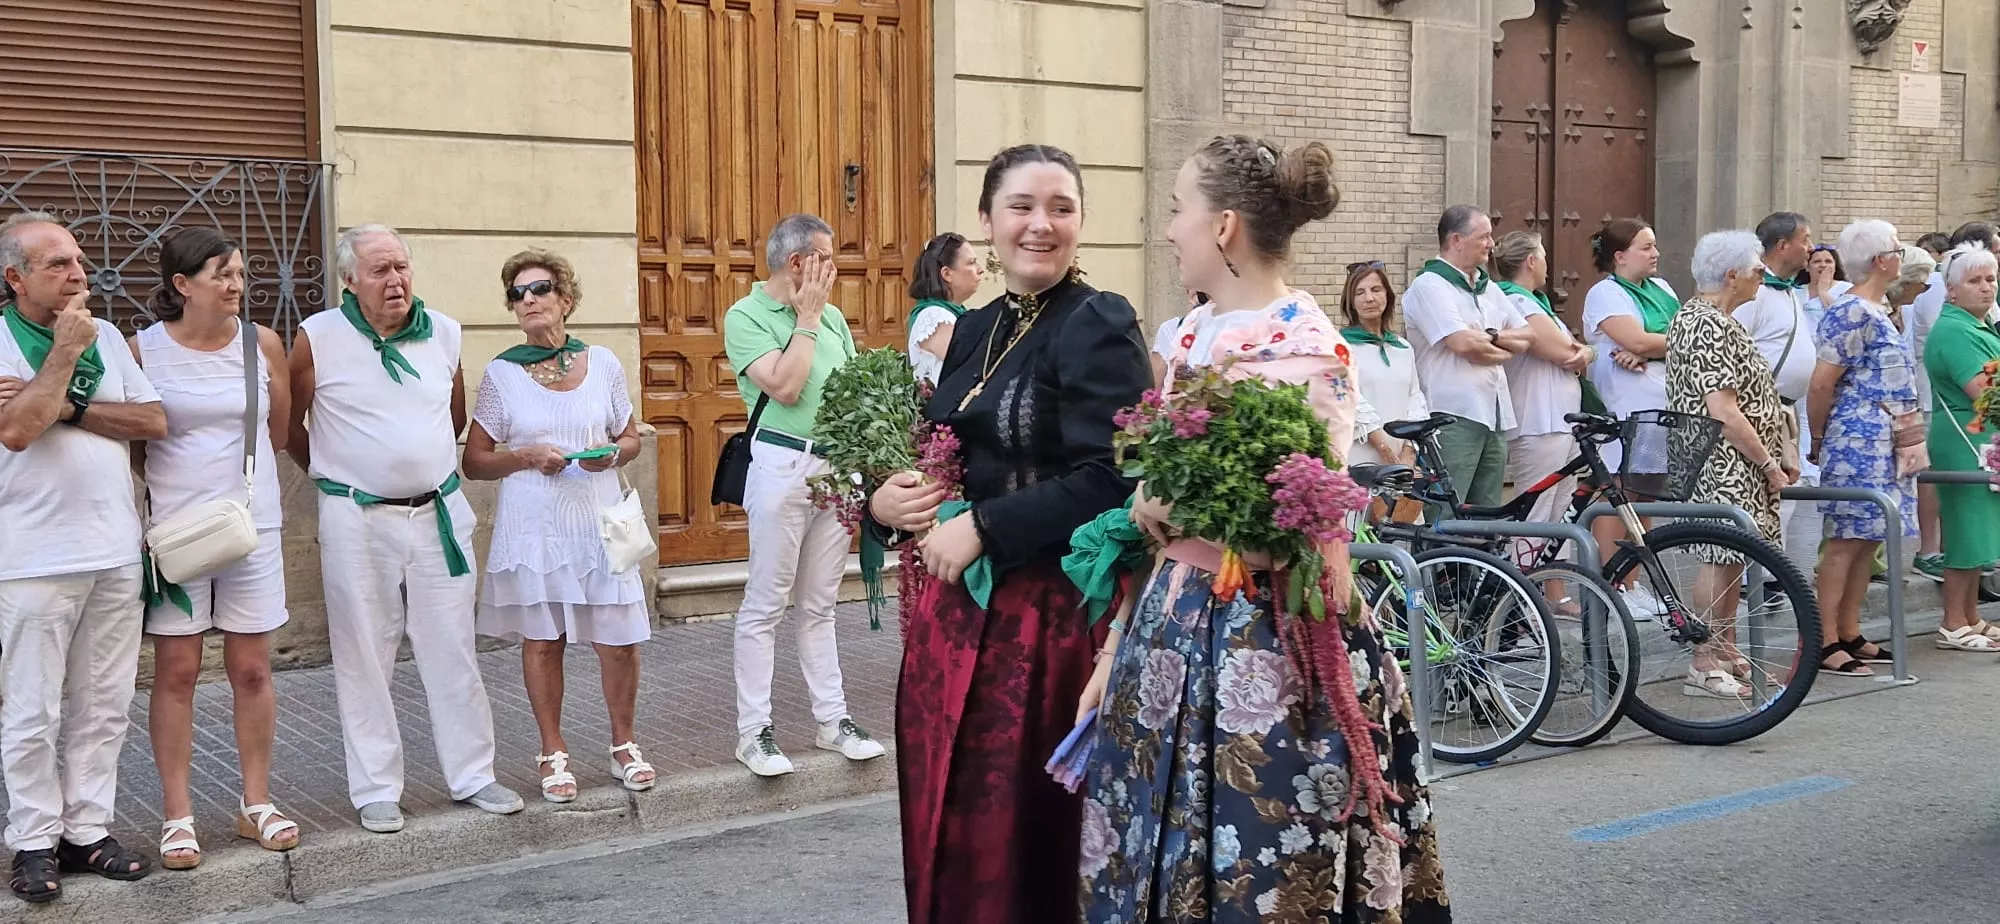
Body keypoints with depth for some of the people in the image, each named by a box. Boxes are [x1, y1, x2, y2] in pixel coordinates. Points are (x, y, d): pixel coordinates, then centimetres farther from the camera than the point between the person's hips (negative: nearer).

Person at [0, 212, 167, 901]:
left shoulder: (106, 336, 10)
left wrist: (66, 409, -10)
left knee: (102, 706, 9)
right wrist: (66, 352, -13)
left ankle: (87, 830, 19)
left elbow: (154, 422, 2)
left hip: (114, 551, 5)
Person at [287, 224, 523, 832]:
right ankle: (376, 791, 16)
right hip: (356, 522, -3)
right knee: (364, 658, 6)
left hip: (440, 513, 3)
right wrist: (334, 475, 11)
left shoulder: (444, 333, 4)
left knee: (454, 651, 8)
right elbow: (288, 424, 4)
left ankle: (473, 775, 19)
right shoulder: (318, 339, -7)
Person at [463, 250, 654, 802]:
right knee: (541, 640, 6)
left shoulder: (603, 364, 5)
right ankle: (554, 752, 21)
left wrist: (610, 454, -8)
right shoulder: (501, 374, 0)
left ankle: (623, 744, 20)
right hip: (533, 525, -1)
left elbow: (632, 439, 14)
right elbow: (474, 462, 3)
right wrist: (527, 457, -14)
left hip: (598, 522, 1)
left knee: (619, 641, 0)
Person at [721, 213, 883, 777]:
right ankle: (754, 731, 3)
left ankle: (832, 719, 18)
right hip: (783, 465, -6)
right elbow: (785, 387, -16)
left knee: (820, 603, 13)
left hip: (838, 465, 6)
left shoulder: (831, 317, 14)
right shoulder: (746, 317, -5)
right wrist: (806, 319, -8)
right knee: (765, 604, -2)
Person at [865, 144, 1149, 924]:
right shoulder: (973, 332, 12)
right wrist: (884, 501, -3)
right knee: (947, 831, 12)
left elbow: (1110, 481, -19)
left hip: (1051, 611, -7)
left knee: (1024, 837, 3)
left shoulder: (1099, 328, -10)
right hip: (957, 605, 7)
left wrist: (982, 529, -18)